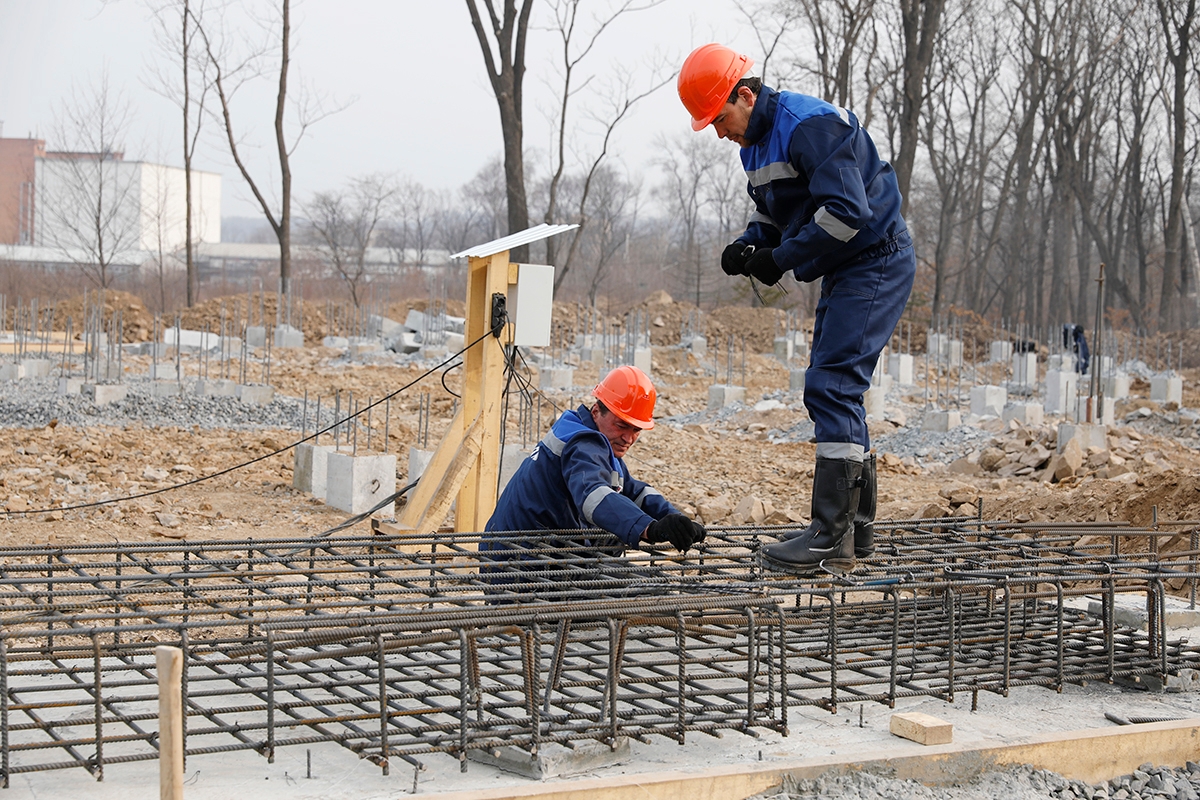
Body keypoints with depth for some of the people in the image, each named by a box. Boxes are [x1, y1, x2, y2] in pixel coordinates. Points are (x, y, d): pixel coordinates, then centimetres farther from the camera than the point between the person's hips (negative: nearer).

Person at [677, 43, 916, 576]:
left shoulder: (809, 125, -21)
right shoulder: (756, 141, 11)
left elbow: (847, 212, -27)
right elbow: (771, 213, 20)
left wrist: (778, 261, -22)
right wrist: (748, 248, -2)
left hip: (875, 266, -11)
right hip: (847, 272, 11)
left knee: (830, 388, -16)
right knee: (837, 392, 12)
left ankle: (832, 539, -16)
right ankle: (857, 525, 21)